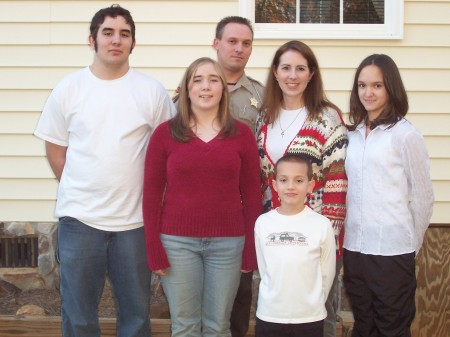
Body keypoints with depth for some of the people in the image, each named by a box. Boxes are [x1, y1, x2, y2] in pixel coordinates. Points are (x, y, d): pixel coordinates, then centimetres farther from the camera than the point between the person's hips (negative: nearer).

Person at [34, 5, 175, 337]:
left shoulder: (153, 91, -1)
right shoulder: (68, 89, 2)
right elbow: (55, 148, 8)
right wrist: (78, 190, 4)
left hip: (135, 219, 0)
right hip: (79, 218, 1)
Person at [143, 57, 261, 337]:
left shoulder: (242, 134, 3)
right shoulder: (165, 133, 1)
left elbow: (252, 195, 5)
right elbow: (152, 193, 2)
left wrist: (251, 249, 2)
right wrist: (153, 248, -3)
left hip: (228, 243, 1)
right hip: (177, 242, 0)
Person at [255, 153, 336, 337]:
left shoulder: (322, 225, -9)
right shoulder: (262, 222, -3)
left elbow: (327, 272, 0)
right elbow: (263, 268, 6)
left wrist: (312, 303, 5)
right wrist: (278, 297, 7)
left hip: (310, 318, -1)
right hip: (269, 315, 2)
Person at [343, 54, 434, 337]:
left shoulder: (406, 135, -7)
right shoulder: (352, 134, 9)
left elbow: (423, 196, -4)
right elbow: (348, 190, 11)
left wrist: (412, 244, 2)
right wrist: (345, 235, 6)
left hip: (392, 250, -5)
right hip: (354, 247, 5)